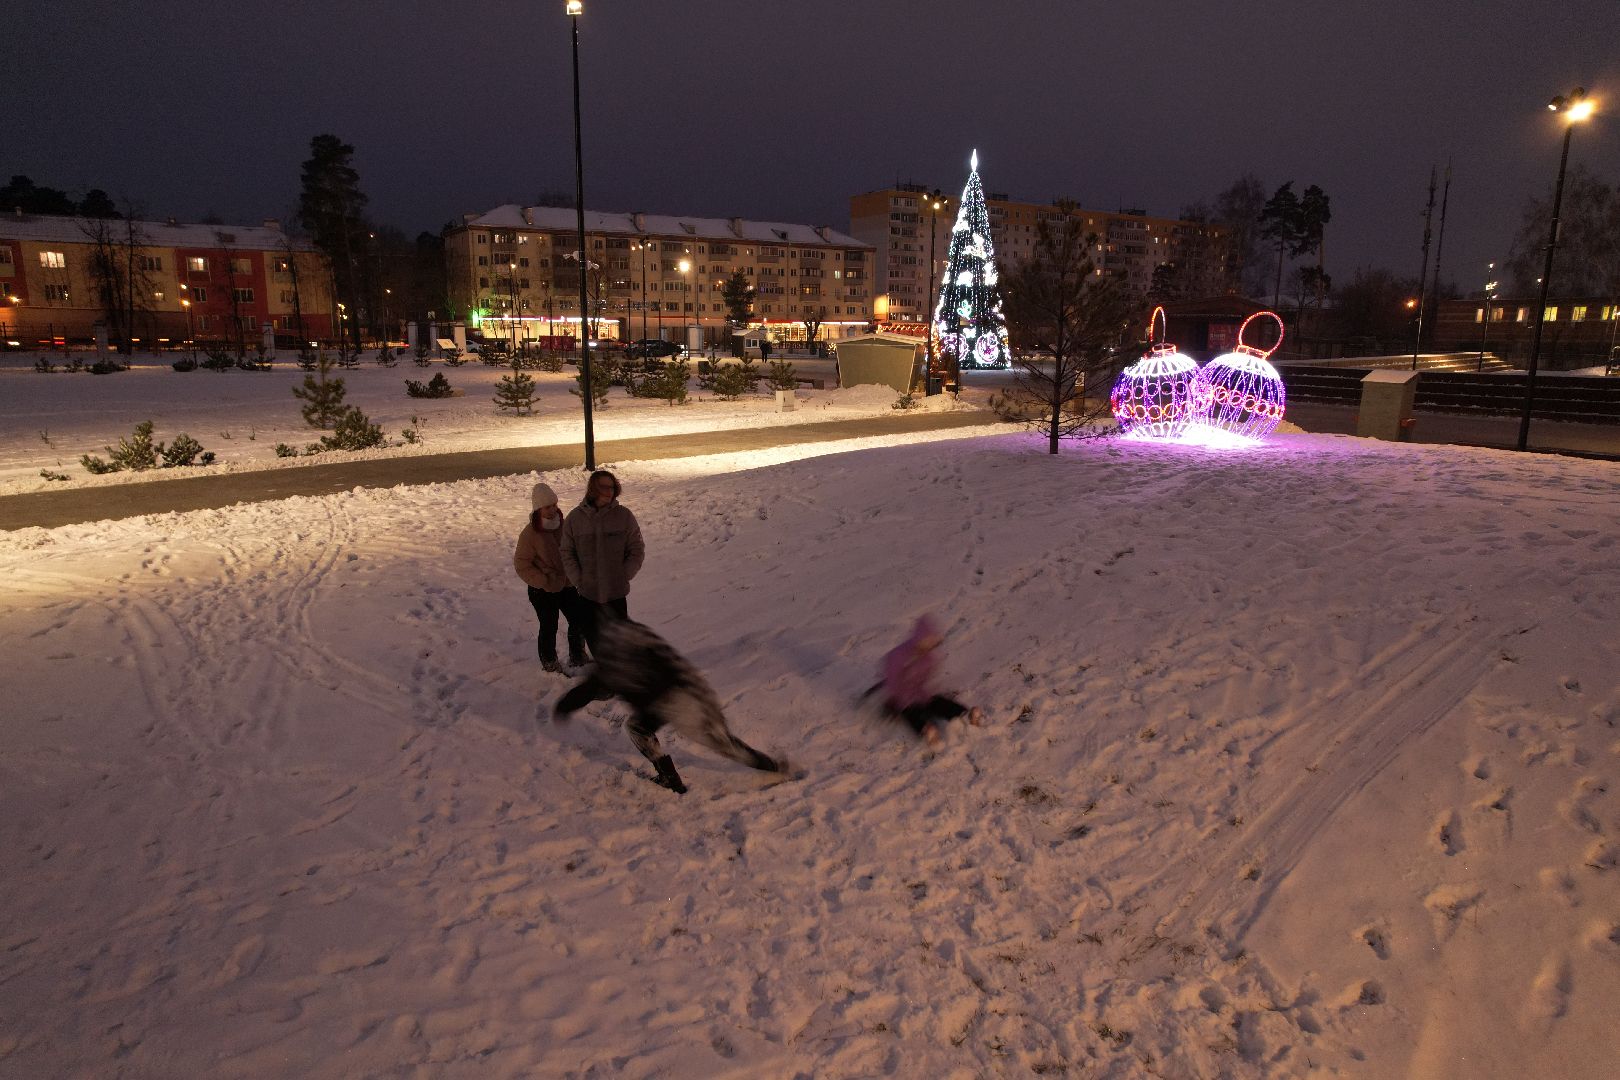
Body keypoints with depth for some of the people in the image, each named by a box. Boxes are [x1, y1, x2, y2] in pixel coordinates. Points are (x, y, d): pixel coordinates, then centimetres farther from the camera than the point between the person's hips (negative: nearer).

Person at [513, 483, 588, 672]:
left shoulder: (562, 525, -3)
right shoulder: (530, 534, -19)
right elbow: (521, 565, -15)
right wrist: (544, 581, -20)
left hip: (567, 585, 5)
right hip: (543, 591, -5)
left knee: (579, 621, 12)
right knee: (549, 627, 8)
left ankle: (577, 657, 33)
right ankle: (549, 664, 29)